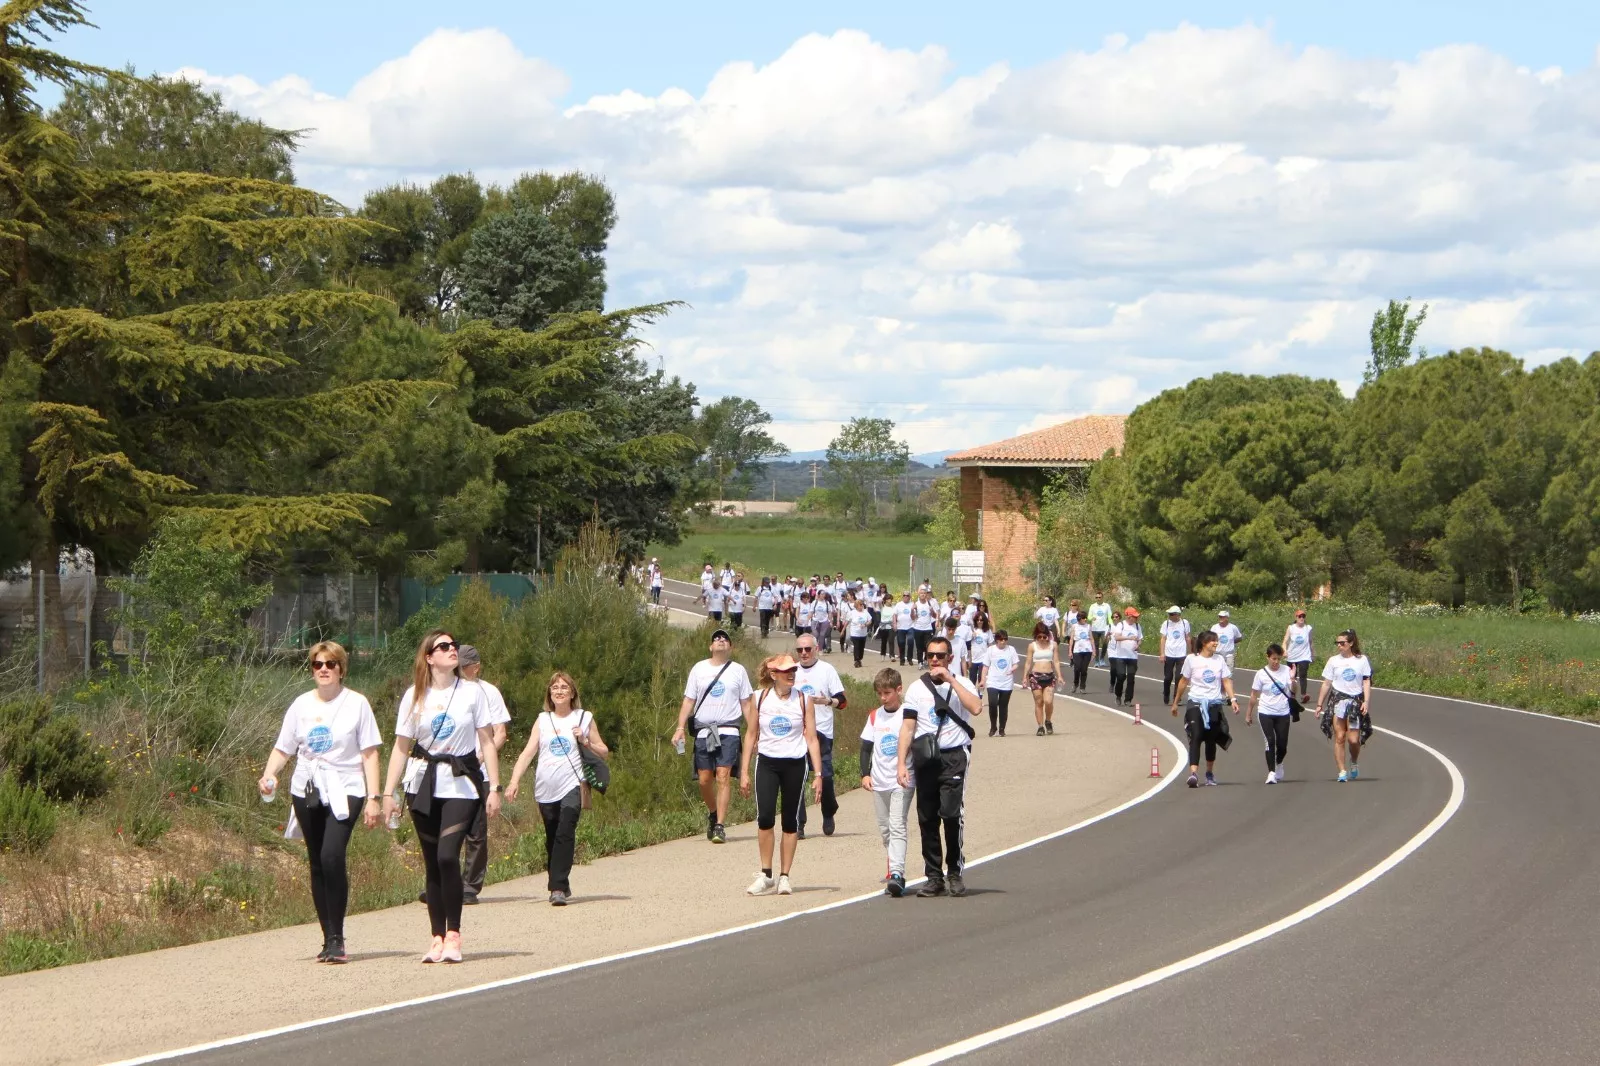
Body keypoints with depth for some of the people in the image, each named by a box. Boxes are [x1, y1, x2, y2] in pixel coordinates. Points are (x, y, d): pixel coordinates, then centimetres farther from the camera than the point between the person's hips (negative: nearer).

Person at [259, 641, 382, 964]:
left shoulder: (356, 704, 2)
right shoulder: (301, 705, 10)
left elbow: (369, 754, 2)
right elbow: (283, 749, 12)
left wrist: (373, 798, -3)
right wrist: (269, 774, -8)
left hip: (344, 791, -4)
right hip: (306, 791, 4)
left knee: (332, 856, -21)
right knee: (317, 863, 6)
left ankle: (336, 938, -15)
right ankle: (328, 939, 14)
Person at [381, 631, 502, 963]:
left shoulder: (472, 692, 2)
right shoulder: (414, 697, 5)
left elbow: (487, 742, 4)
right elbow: (401, 746, 7)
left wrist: (494, 788, -2)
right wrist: (388, 792, 2)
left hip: (462, 786, -2)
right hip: (423, 786, 2)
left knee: (447, 855, -17)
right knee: (432, 863, 4)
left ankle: (453, 933, -7)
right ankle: (437, 937, 10)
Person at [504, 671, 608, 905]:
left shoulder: (584, 718, 9)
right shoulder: (543, 720, 14)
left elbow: (603, 752, 13)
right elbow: (528, 752, 7)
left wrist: (586, 741, -7)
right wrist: (514, 781, -5)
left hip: (571, 787, -3)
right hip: (546, 789, 3)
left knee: (565, 834, -18)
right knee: (552, 839, 8)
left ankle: (558, 888, -23)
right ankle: (558, 885, 22)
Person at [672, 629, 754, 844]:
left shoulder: (738, 671, 9)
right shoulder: (698, 669, 11)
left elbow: (746, 704, 11)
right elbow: (688, 700, 11)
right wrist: (680, 728, 0)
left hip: (728, 731, -2)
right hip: (703, 731, 2)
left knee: (724, 777, -13)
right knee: (704, 779, 1)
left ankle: (720, 826, -13)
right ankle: (712, 813, 28)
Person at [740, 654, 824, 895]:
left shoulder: (803, 700, 1)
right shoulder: (759, 699, 1)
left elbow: (811, 739, 3)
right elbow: (751, 735, 8)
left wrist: (818, 774, -1)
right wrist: (744, 772, 6)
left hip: (795, 764, 0)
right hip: (767, 763, 0)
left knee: (791, 821, 3)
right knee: (764, 818, -13)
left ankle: (784, 876, 11)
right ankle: (766, 875, -3)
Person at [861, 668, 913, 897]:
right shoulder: (874, 716, 9)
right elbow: (866, 747, 13)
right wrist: (865, 773, 3)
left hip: (902, 781, -6)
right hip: (879, 782, 6)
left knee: (897, 827, -16)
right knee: (885, 830, 9)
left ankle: (897, 873, -25)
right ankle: (895, 871, 18)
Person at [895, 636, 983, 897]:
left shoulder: (962, 684, 7)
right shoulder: (917, 688, 13)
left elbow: (976, 707, -14)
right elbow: (907, 726, 9)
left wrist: (950, 679, -13)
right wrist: (901, 763, 0)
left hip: (954, 756, -3)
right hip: (925, 758, 3)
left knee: (952, 813, -15)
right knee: (927, 818, 1)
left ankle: (955, 872, -3)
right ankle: (934, 877, 7)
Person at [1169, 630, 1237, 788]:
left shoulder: (1219, 660, 7)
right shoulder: (1191, 659, -1)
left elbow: (1226, 681, 6)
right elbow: (1183, 682, 6)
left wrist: (1232, 699, -7)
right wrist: (1175, 702, 10)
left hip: (1214, 704, 3)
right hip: (1196, 703, -3)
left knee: (1211, 739, 9)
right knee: (1196, 736, -18)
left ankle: (1210, 773, 27)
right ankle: (1193, 773, -27)